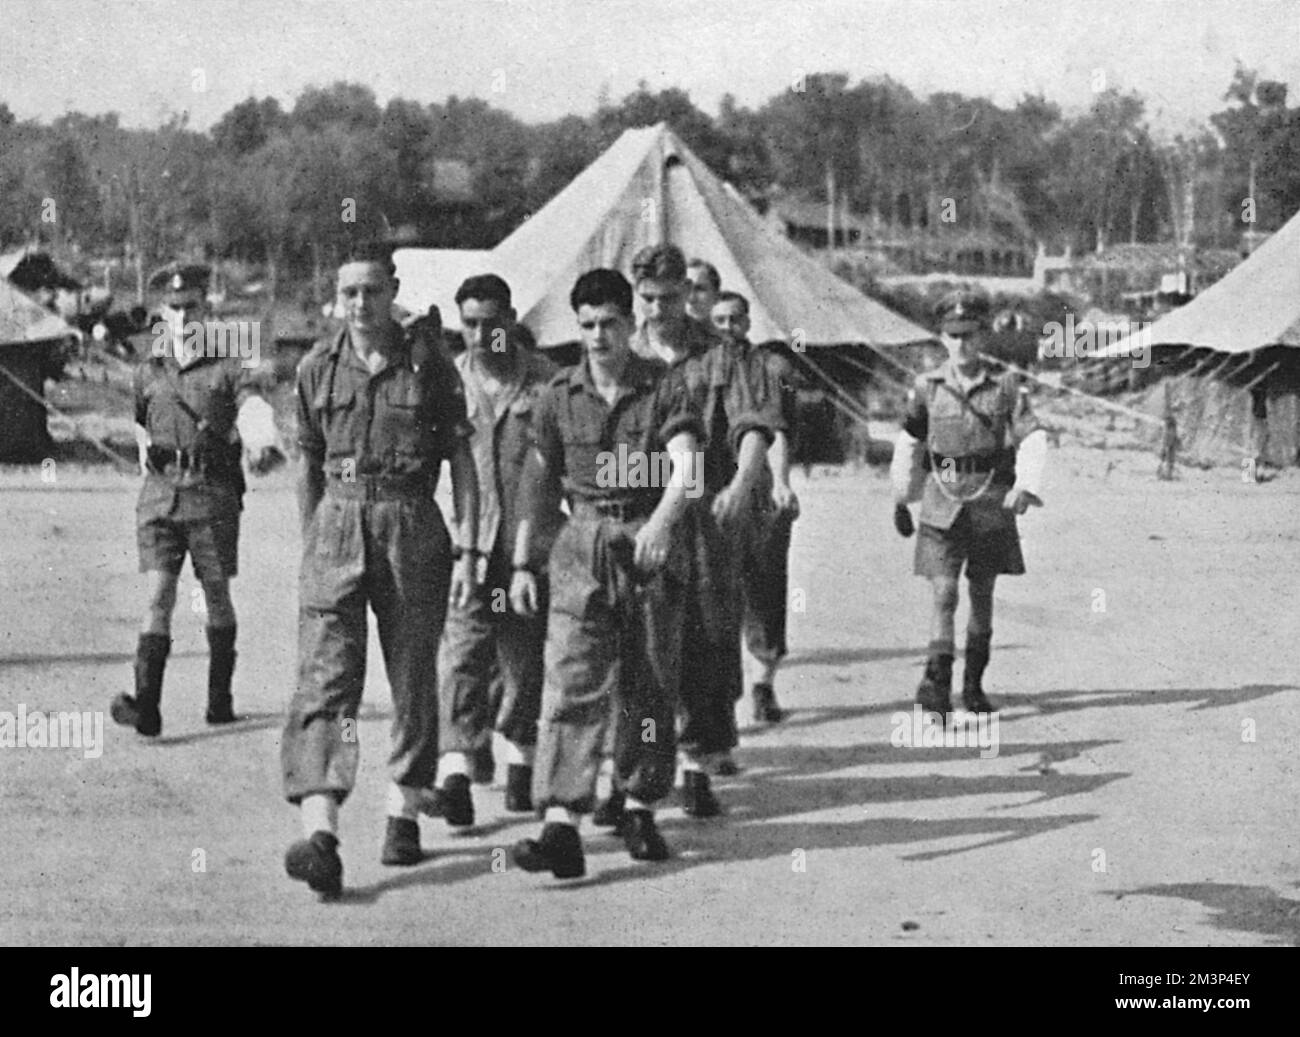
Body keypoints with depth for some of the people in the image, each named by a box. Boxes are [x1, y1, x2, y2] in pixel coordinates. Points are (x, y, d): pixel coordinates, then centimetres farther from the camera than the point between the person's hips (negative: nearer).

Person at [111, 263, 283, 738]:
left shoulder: (227, 367, 1)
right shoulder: (147, 372, 13)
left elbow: (254, 408, -19)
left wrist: (263, 445, -39)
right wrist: (146, 451, 16)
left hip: (213, 494, -2)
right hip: (159, 495, 2)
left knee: (216, 596, 8)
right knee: (159, 596, -8)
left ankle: (220, 697, 23)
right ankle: (146, 705, -17)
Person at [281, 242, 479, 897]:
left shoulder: (429, 365, 0)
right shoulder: (317, 369, 7)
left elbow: (462, 464, 2)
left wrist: (467, 552, -4)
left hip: (412, 528, -1)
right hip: (336, 527, 1)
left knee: (413, 679, 7)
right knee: (324, 677, -12)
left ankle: (404, 813, 23)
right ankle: (320, 834, -22)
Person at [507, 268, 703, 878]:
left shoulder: (664, 387, -1)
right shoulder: (560, 396, 6)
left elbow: (684, 467, -15)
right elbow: (537, 480, 12)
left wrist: (662, 521, -34)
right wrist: (521, 563, 10)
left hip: (650, 542, 0)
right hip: (582, 546, 1)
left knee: (649, 686, 7)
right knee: (571, 684, -12)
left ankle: (640, 809, 25)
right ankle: (561, 827, -19)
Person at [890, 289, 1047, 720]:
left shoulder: (1005, 386, 1)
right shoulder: (927, 388, 3)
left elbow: (1033, 439, -4)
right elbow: (909, 443, 15)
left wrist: (1025, 487, -19)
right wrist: (901, 499, 19)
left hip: (990, 502, 1)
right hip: (942, 502, -1)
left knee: (982, 596, 12)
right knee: (944, 594, -13)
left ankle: (974, 685, 26)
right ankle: (937, 686, -19)